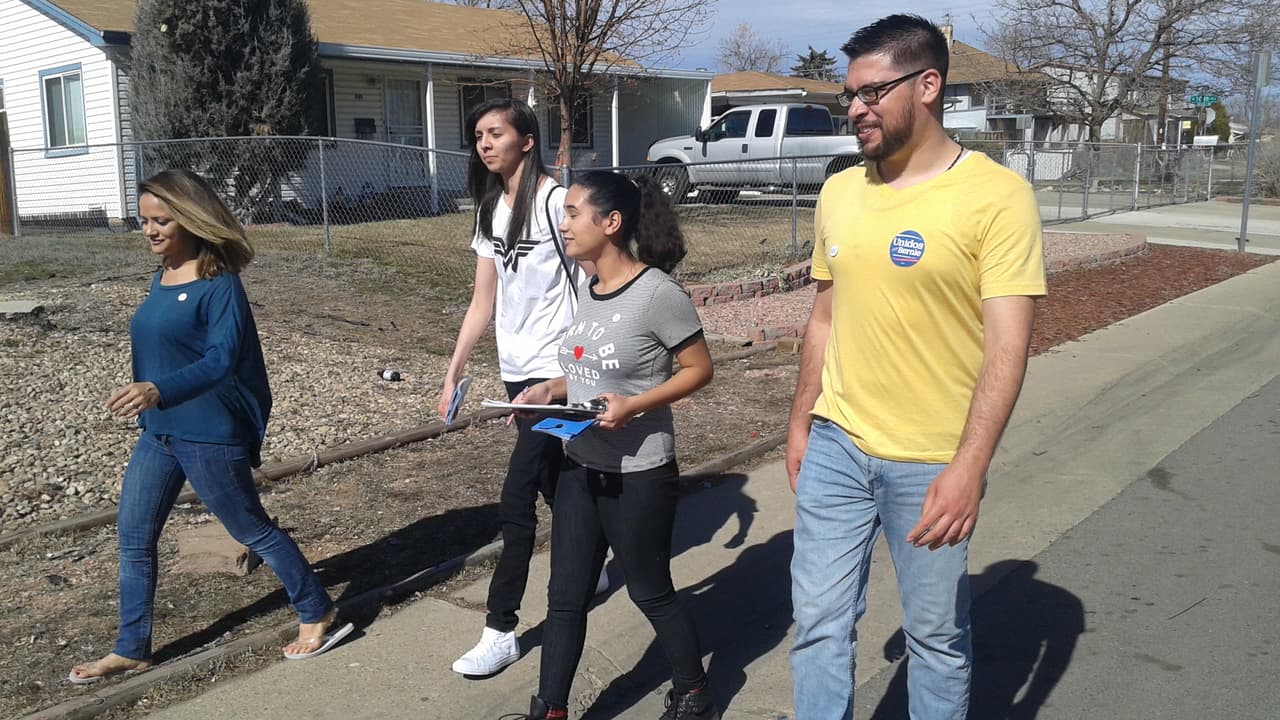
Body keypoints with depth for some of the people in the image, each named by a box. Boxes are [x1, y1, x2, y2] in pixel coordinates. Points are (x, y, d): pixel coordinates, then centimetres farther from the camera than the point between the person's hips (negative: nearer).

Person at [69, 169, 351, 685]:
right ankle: (131, 649, 26)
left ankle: (318, 614, 22)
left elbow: (221, 360, -27)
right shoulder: (162, 277, 7)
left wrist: (158, 390, -41)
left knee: (252, 530, 5)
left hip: (209, 436, -8)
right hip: (156, 434, 8)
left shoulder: (218, 283, -17)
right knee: (132, 537, 11)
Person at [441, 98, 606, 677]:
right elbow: (482, 303, 13)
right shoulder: (490, 212, 10)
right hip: (515, 369, 8)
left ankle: (500, 630, 2)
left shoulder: (557, 202, -12)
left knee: (516, 502, -7)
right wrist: (453, 373, 11)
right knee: (552, 481, 19)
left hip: (556, 368, -8)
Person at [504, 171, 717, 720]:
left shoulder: (657, 292, -19)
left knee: (651, 593, 12)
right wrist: (550, 390, -2)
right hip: (580, 468, 7)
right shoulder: (590, 289, 4)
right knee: (565, 597, 11)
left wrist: (633, 406, -24)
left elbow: (699, 369, -13)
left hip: (638, 475, -7)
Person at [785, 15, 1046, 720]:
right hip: (834, 448, 5)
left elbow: (1007, 346, -17)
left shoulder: (996, 195, -12)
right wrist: (800, 423, 15)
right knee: (819, 622, 11)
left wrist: (969, 467, -24)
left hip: (933, 464, -4)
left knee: (936, 634, 13)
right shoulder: (839, 193, 5)